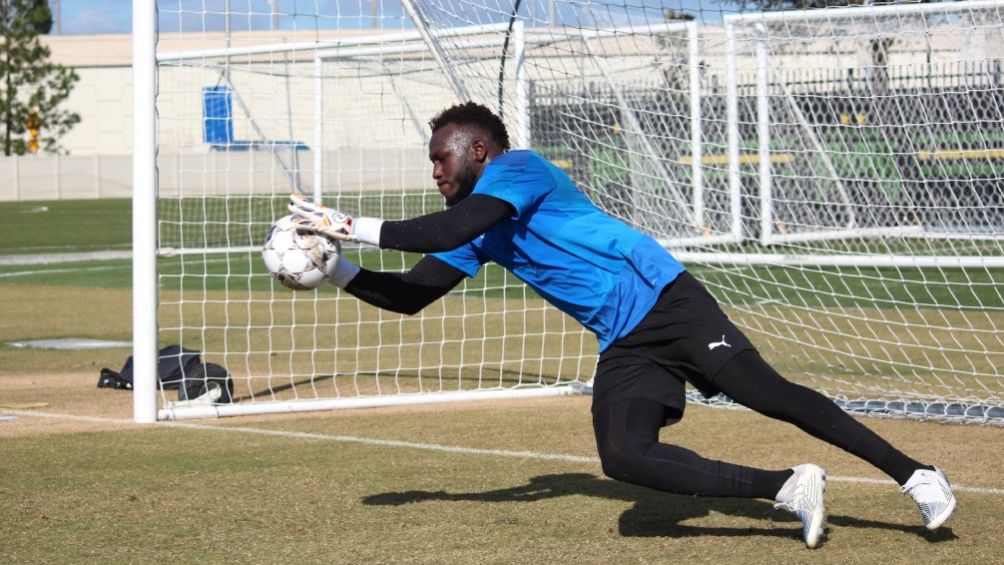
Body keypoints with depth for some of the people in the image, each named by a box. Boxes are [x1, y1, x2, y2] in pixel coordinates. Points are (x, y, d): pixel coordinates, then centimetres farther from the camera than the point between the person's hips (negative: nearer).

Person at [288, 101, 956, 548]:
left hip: (666, 301, -7)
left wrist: (352, 225, -18)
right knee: (625, 458, -15)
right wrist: (338, 270, 8)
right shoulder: (478, 235, 19)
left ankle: (917, 475, -7)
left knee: (769, 394, -15)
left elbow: (450, 231, -22)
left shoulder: (517, 167, -6)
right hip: (624, 347, 7)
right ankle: (791, 488, -7)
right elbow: (412, 295, 21)